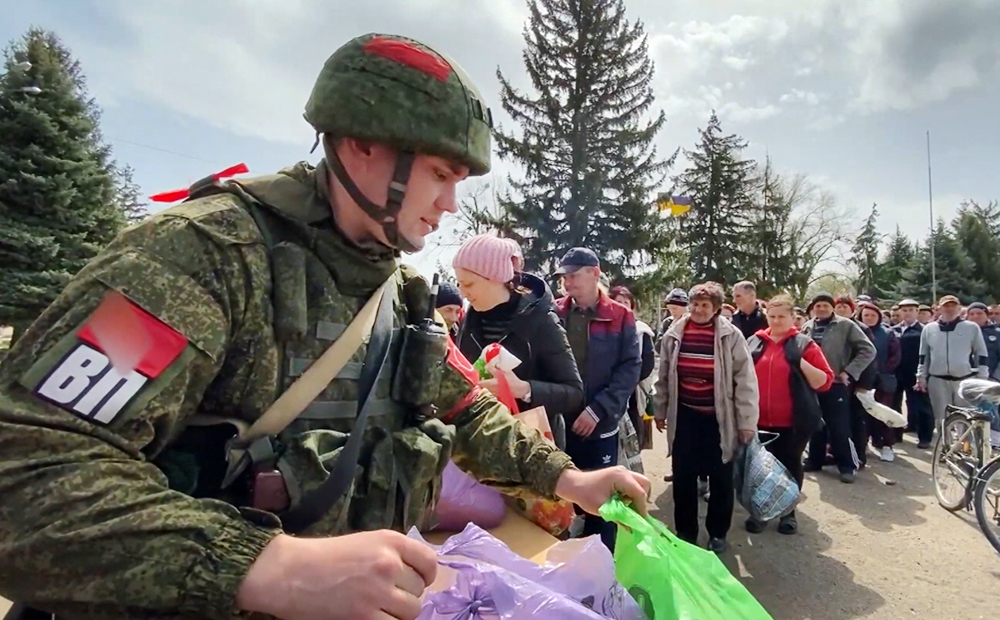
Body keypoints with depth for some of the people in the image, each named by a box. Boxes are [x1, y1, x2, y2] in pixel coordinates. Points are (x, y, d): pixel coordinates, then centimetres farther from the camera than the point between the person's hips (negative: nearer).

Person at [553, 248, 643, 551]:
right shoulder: (554, 314, 2)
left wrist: (597, 410, -15)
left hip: (600, 426, -2)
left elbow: (631, 368, -7)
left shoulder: (620, 317, -3)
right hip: (558, 422, 2)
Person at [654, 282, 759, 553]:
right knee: (683, 478, 10)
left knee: (720, 478, 13)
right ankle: (685, 532, 27)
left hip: (719, 417, -2)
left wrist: (747, 421, -8)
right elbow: (664, 376, 7)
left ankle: (718, 532, 31)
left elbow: (745, 379, -7)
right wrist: (660, 411, 10)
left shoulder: (731, 335, -8)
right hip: (684, 416, 2)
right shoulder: (674, 334, -2)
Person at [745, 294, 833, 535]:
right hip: (759, 420, 2)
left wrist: (802, 363, -19)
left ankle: (789, 512, 28)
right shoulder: (754, 343, 4)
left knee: (790, 464, 11)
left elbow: (825, 382, -5)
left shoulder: (804, 344, -2)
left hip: (793, 422, -2)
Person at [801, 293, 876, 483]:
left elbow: (868, 350, -5)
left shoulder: (846, 325, -3)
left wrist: (849, 372, -10)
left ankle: (847, 466, 9)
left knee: (839, 427, -4)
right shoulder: (807, 327, 9)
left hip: (836, 384, -4)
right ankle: (815, 460, 24)